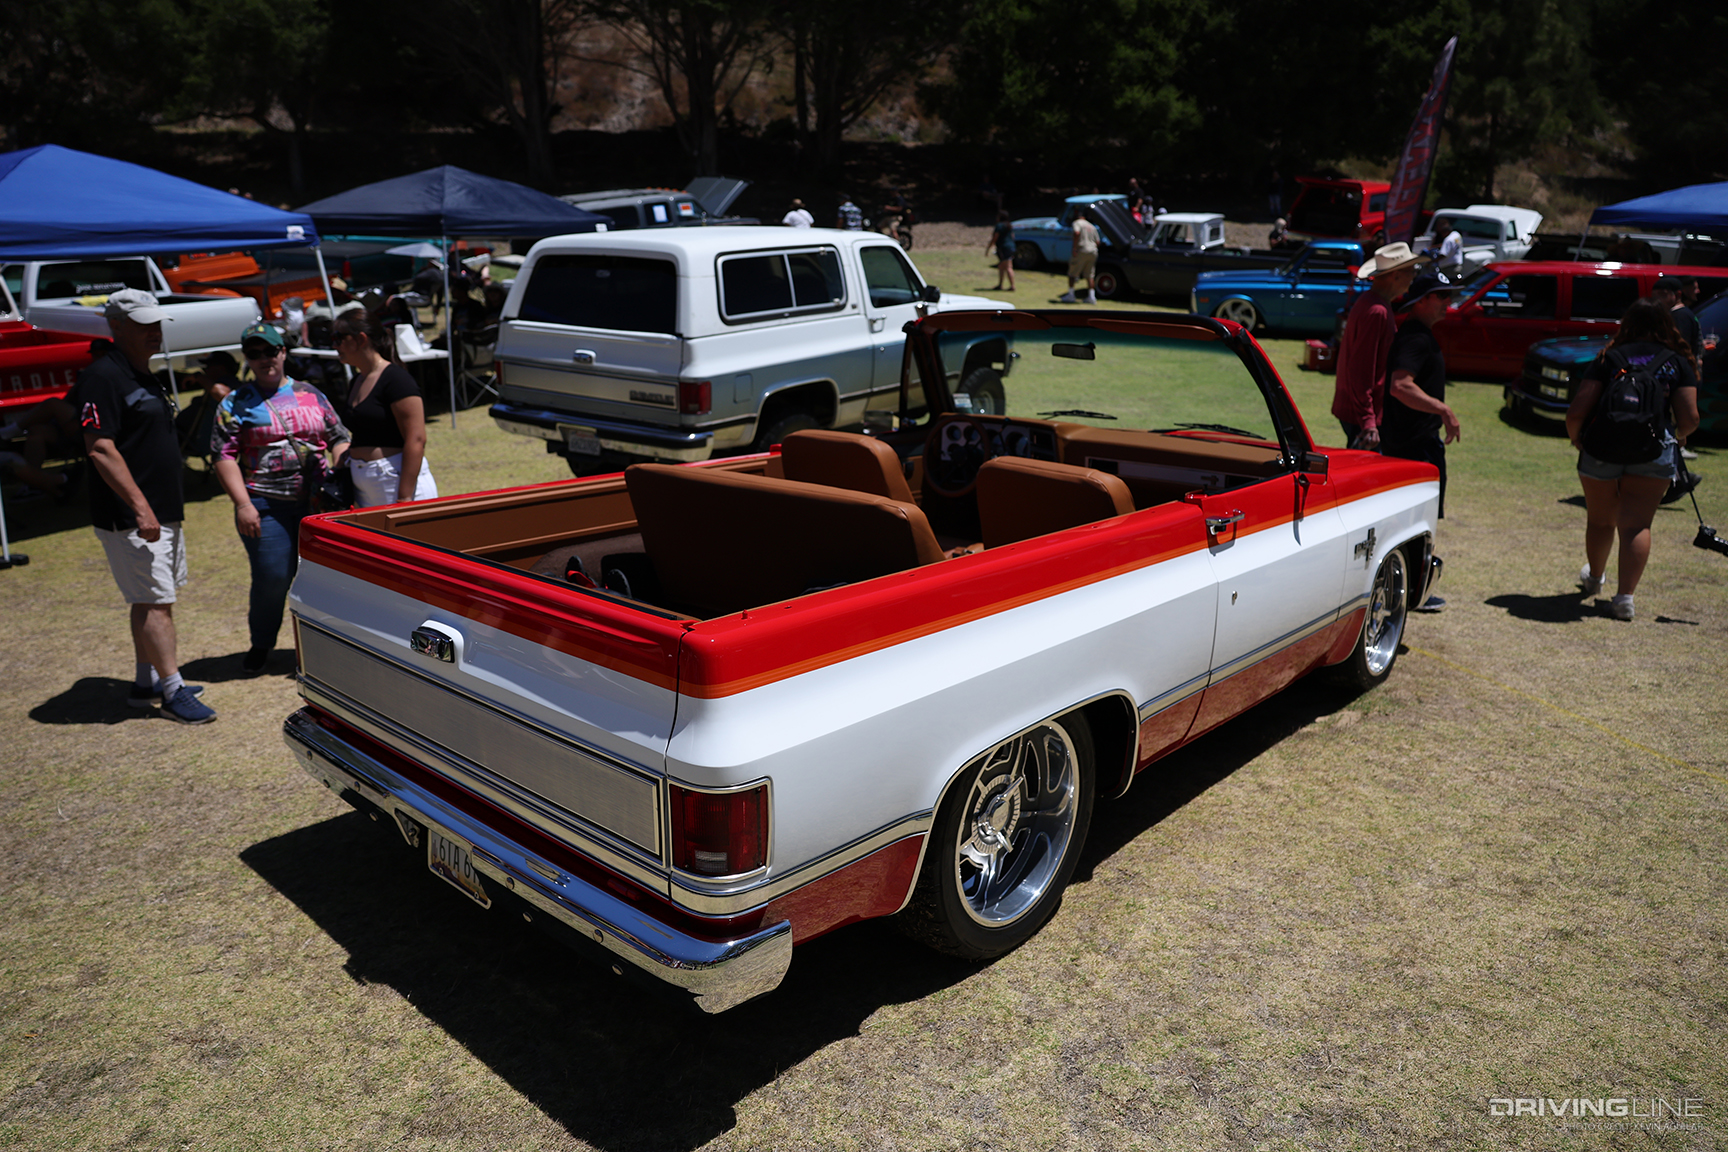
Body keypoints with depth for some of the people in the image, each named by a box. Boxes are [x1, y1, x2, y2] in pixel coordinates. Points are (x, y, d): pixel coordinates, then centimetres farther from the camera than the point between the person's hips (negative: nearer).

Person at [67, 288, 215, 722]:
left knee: (153, 600, 14)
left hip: (163, 513, 10)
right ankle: (173, 692, -3)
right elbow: (100, 448, -21)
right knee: (155, 603, -8)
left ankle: (147, 683, 24)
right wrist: (140, 506, -26)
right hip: (130, 518, -10)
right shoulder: (102, 377, -15)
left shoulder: (145, 377, 16)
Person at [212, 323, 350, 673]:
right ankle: (261, 645, 20)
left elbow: (339, 438, 17)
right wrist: (243, 504, -12)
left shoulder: (310, 395, 14)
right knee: (272, 578, -4)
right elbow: (224, 457, -2)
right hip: (266, 506, -2)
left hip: (316, 501, 3)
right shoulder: (236, 403, 5)